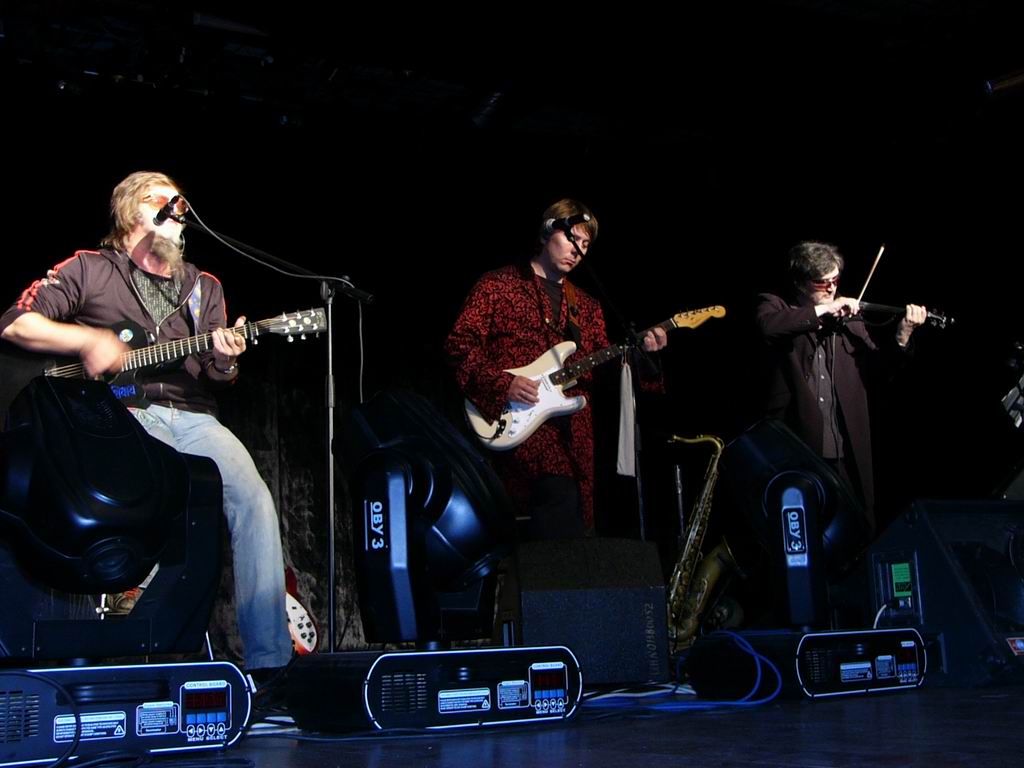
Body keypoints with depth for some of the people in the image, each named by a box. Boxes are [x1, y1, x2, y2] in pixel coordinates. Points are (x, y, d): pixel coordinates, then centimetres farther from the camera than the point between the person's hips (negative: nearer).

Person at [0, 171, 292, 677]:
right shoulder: (88, 269, 12)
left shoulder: (204, 288, 23)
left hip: (193, 415, 4)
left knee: (254, 498, -22)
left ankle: (267, 657, -21)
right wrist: (88, 340, -9)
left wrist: (225, 364, -8)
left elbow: (215, 379, 17)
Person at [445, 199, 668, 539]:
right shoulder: (497, 285, 5)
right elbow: (459, 344, -3)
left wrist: (641, 352, -3)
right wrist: (502, 384, -16)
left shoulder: (585, 306, 22)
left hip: (573, 435, 6)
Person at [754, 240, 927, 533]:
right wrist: (824, 310, -18)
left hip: (844, 450, 4)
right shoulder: (774, 306, 5)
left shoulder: (848, 318, 16)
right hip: (792, 446, -4)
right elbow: (768, 327, -20)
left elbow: (874, 365, 9)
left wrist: (903, 335, -7)